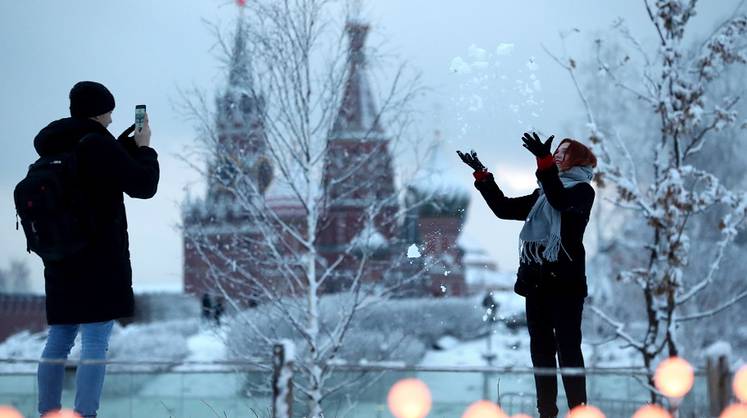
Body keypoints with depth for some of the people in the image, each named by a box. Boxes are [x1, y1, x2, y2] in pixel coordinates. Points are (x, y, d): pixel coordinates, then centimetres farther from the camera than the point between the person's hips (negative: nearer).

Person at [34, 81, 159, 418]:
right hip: (101, 259, -8)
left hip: (60, 260, 8)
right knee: (96, 344, -7)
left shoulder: (53, 147, 9)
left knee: (58, 340, 14)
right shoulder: (97, 144, -15)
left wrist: (130, 144, 18)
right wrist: (144, 147, 5)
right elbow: (144, 185, -9)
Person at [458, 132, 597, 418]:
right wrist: (482, 175, 17)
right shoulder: (541, 195, 22)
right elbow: (503, 208, 21)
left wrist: (544, 161, -31)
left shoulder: (582, 190, 2)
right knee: (541, 349, 6)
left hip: (566, 280, -7)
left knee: (568, 348, -9)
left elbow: (560, 200, -20)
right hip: (536, 281, 7)